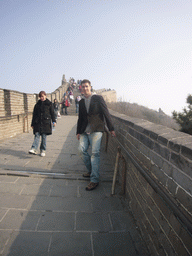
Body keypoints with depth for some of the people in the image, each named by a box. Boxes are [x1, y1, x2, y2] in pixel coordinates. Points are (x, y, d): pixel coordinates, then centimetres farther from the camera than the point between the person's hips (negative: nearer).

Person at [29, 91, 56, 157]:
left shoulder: (49, 104, 5)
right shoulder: (37, 104, 12)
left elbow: (52, 113, 6)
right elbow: (34, 114, 14)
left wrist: (53, 121, -3)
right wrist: (33, 124, 13)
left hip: (46, 122, -2)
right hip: (38, 123, 2)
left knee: (44, 136, 0)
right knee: (37, 135, -9)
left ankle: (43, 150, 8)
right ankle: (34, 149, -17)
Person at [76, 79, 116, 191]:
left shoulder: (98, 98, 2)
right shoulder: (81, 102, 17)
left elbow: (106, 113, 0)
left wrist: (111, 128, -3)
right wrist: (78, 132, 18)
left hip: (96, 130, -5)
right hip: (85, 131, 5)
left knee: (95, 153, -11)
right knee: (81, 149, -6)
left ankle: (94, 180, -5)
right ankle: (91, 170, 18)